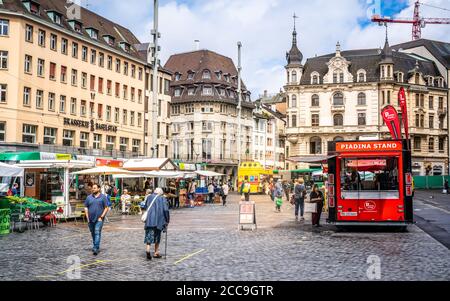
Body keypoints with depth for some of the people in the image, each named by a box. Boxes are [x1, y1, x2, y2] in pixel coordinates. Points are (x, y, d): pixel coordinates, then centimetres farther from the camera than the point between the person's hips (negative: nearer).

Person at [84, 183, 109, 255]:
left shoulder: (103, 197, 0)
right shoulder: (89, 197, 8)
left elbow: (106, 208, -2)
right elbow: (86, 208, 10)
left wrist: (101, 217, -10)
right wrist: (87, 217, 1)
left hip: (99, 219, -4)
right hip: (91, 219, 4)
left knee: (97, 233, -12)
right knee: (93, 233, 13)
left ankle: (96, 248, -16)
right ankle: (95, 246, 29)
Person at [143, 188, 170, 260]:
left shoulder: (149, 197, 12)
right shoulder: (162, 198, 2)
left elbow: (145, 208, 17)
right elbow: (166, 210, -6)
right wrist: (167, 221, 0)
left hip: (149, 220, 1)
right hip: (159, 221, -1)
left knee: (149, 235, -2)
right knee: (157, 236, 13)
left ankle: (147, 249, -26)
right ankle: (156, 253, 17)